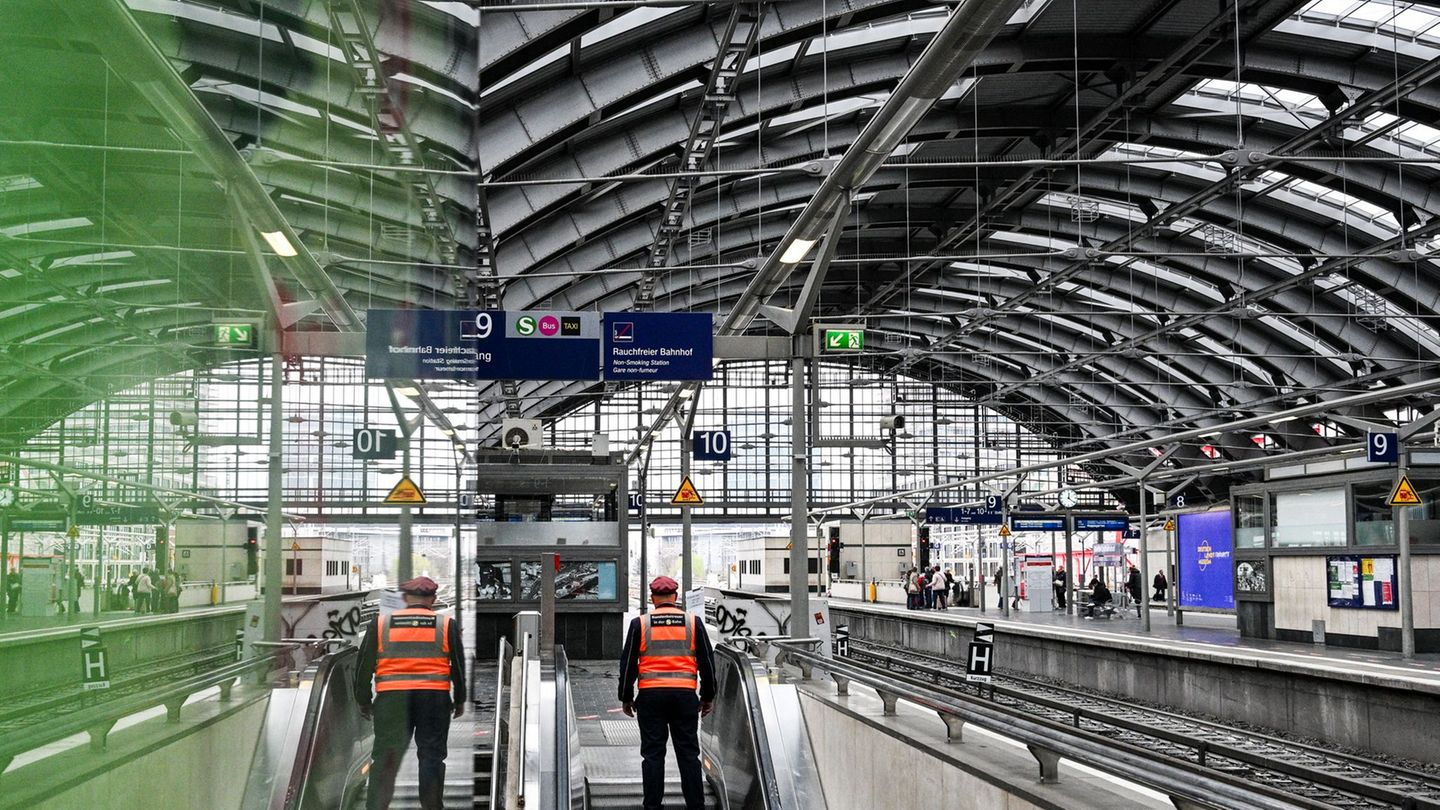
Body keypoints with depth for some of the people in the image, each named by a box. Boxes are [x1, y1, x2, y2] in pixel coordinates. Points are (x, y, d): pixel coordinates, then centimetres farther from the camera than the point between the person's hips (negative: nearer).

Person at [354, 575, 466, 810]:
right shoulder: (446, 625, 5)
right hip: (435, 697, 0)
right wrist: (459, 701, 17)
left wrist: (364, 702, 15)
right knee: (431, 755, 6)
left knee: (385, 757, 5)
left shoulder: (380, 624, 6)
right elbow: (458, 667, 7)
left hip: (391, 698, 0)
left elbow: (364, 666, 7)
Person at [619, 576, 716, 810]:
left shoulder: (640, 623, 2)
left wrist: (626, 698, 12)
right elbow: (707, 661, 8)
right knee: (688, 752, 7)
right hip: (685, 694, 1)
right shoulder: (693, 622, 5)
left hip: (651, 694, -1)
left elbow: (628, 663, 3)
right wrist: (708, 696, 16)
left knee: (653, 753, 5)